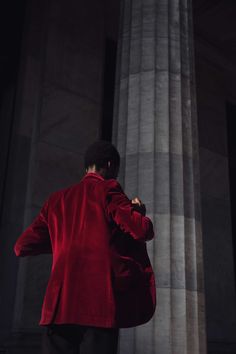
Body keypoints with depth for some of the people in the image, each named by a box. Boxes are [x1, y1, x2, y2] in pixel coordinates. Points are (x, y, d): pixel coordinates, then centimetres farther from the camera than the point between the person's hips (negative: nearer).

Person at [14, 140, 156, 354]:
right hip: (100, 301, -5)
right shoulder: (107, 190, 3)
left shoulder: (57, 199, 18)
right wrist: (139, 212, 17)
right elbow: (143, 231, -6)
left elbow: (22, 246, 18)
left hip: (59, 302, 5)